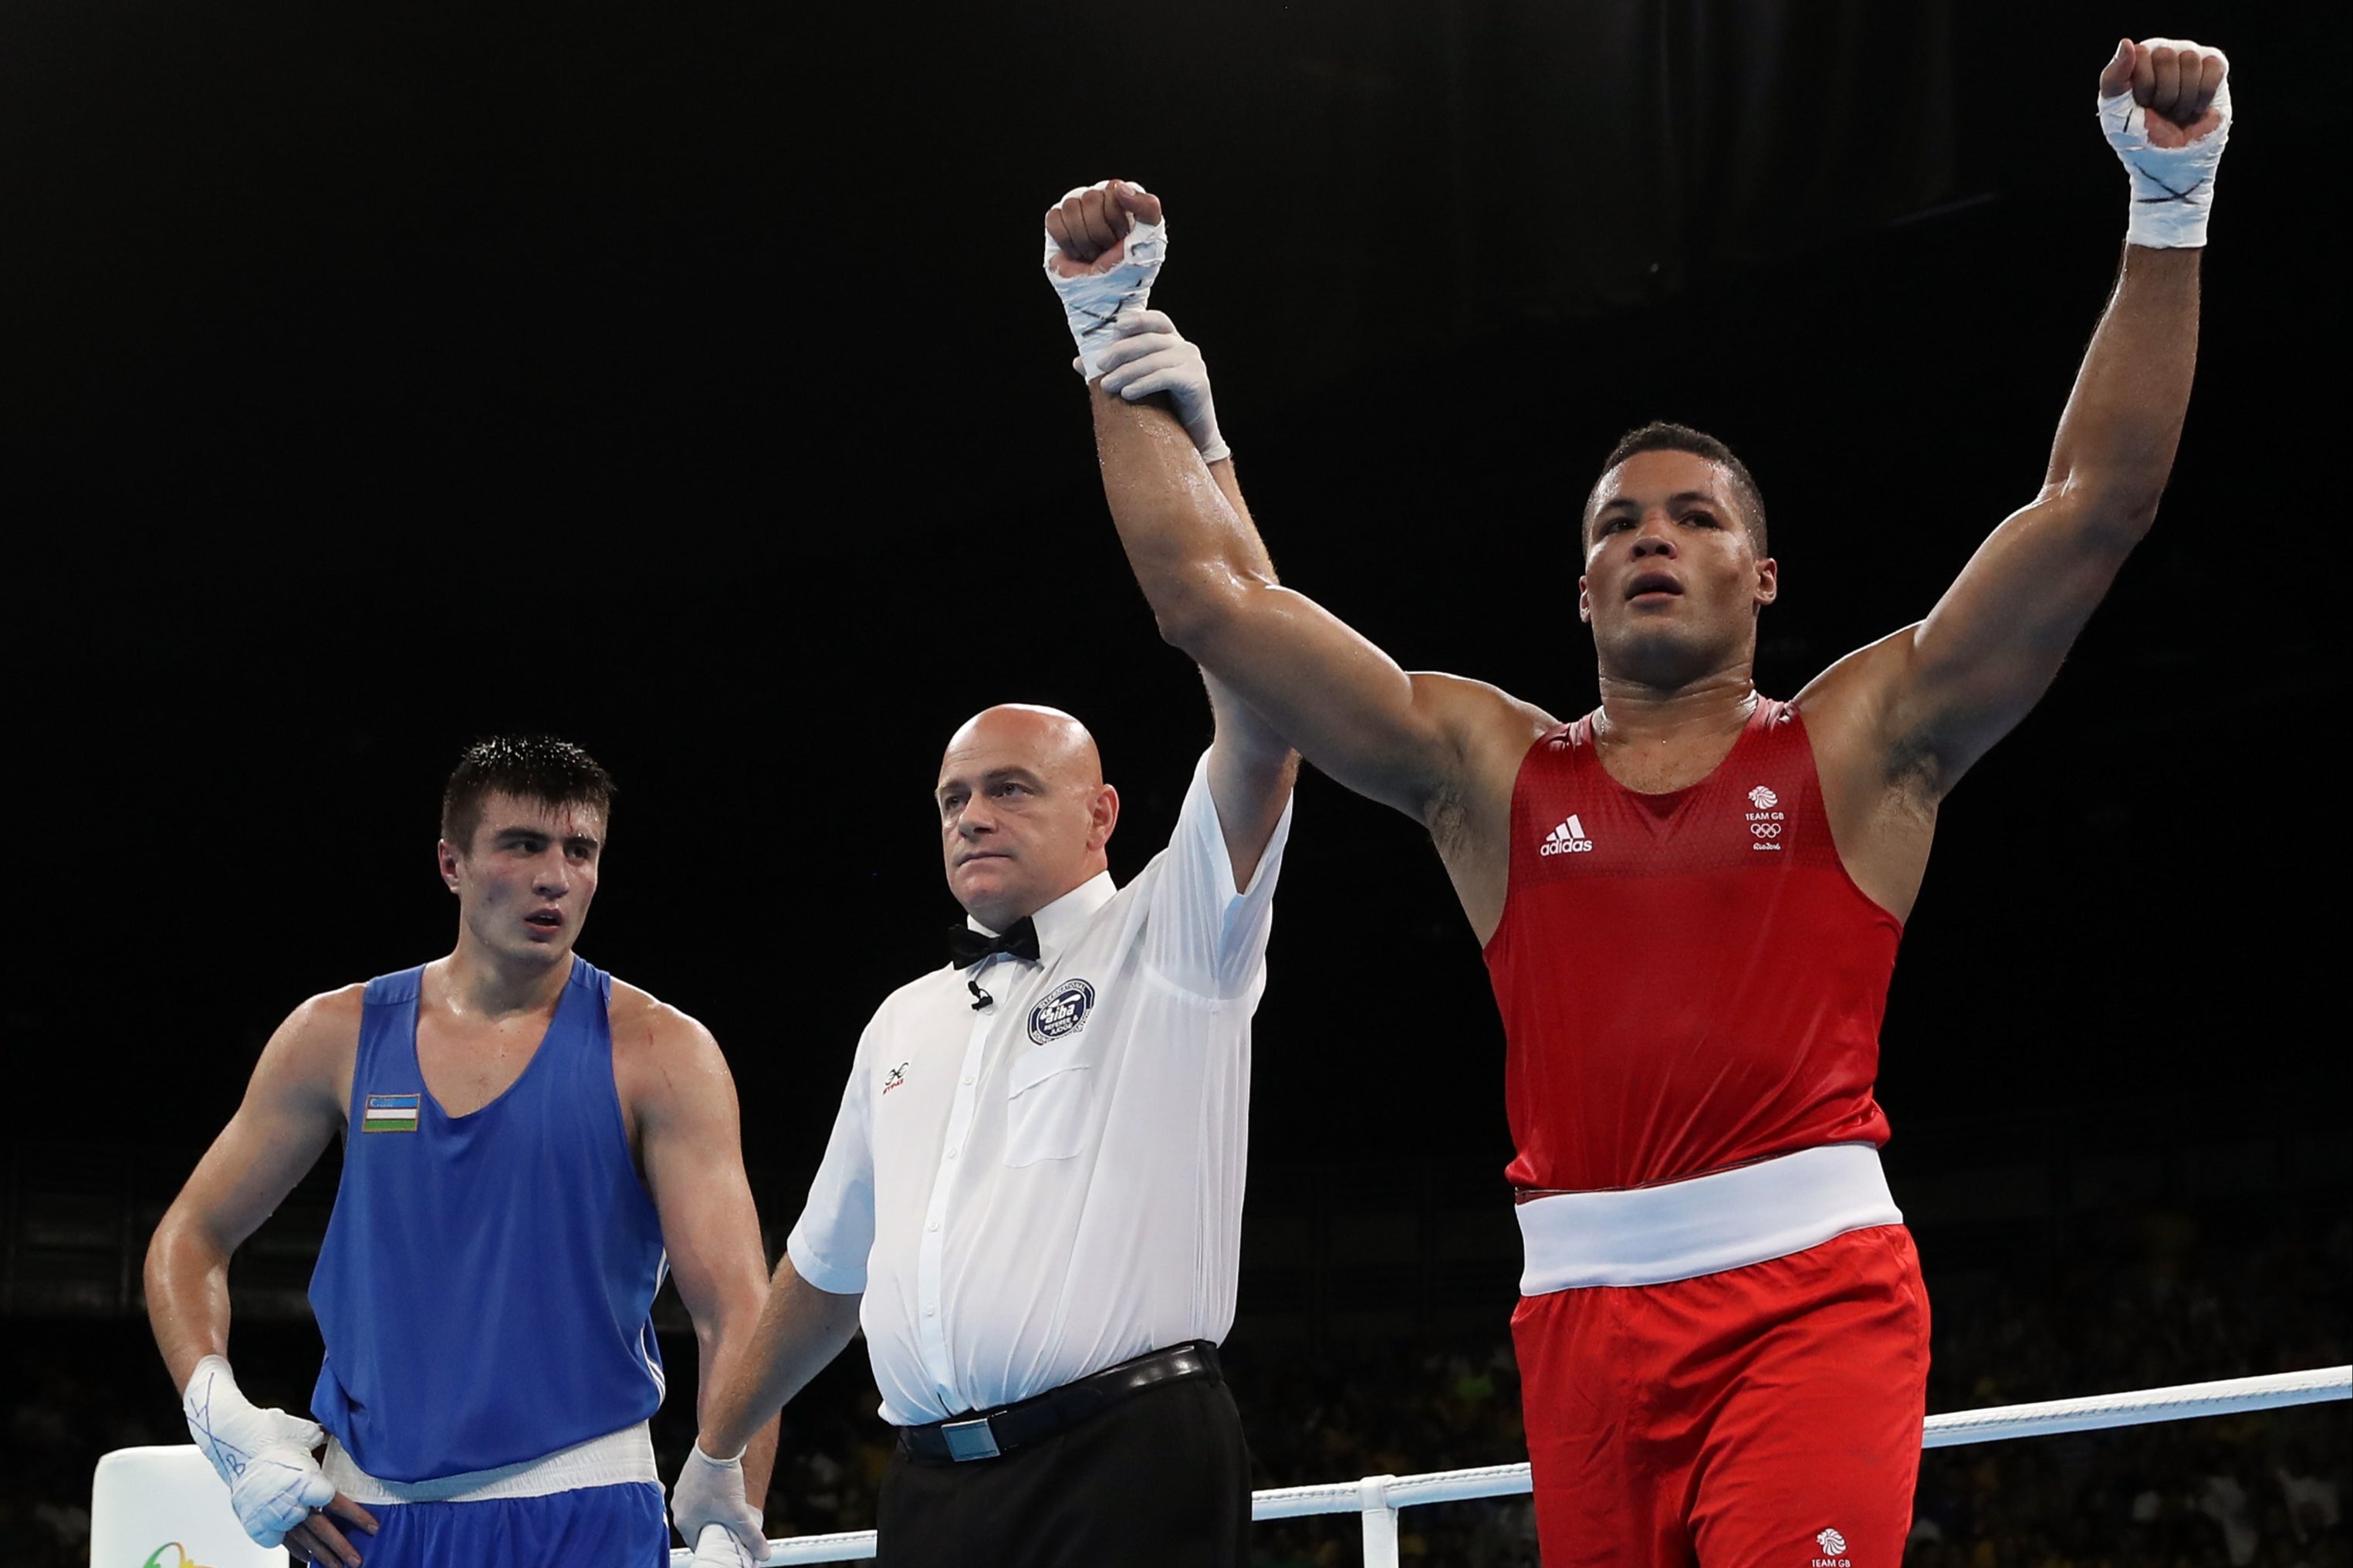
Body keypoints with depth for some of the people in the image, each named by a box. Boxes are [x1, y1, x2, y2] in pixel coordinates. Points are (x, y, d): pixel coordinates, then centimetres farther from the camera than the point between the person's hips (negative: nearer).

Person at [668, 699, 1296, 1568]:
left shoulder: (1163, 943, 4)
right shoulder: (904, 1023, 21)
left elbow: (1259, 744, -14)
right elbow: (825, 1267, 31)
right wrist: (715, 1446, 35)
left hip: (1131, 1472, -6)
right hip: (931, 1488, 6)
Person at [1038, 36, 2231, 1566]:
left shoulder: (1861, 741, 9)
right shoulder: (1487, 767, 15)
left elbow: (2096, 501, 3)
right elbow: (1213, 592, 14)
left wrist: (2170, 208, -3)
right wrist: (1117, 333, 12)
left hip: (1812, 1286, -3)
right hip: (1586, 1311, 3)